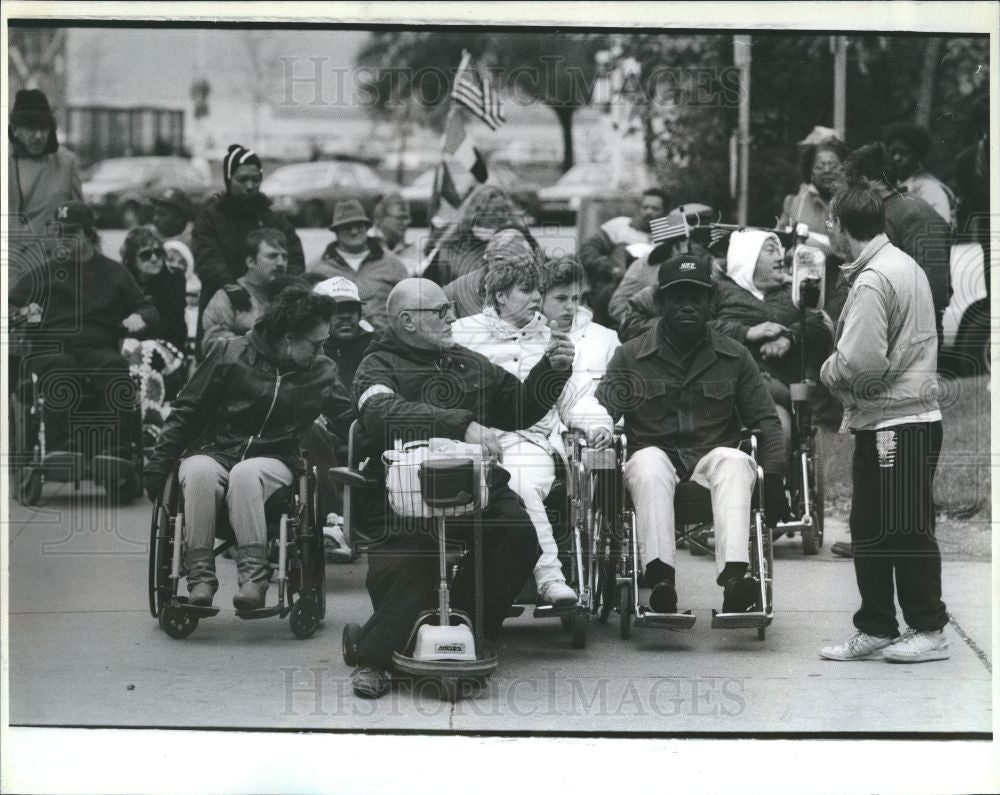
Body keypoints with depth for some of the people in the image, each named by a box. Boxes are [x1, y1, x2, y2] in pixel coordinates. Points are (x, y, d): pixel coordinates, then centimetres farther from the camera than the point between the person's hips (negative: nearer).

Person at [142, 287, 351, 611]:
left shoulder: (320, 372, 8)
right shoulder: (231, 354, 1)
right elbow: (188, 410, 5)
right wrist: (160, 460, 0)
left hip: (273, 460, 0)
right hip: (213, 452, 0)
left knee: (245, 474, -36)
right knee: (199, 474, -36)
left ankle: (254, 579, -44)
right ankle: (200, 578, -36)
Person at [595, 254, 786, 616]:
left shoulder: (735, 357, 14)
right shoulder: (630, 356, 10)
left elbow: (765, 419, 13)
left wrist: (774, 476, -3)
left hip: (713, 455, 1)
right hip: (657, 453, -1)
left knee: (735, 463, -34)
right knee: (648, 464, -37)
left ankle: (734, 573, -51)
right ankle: (659, 574, -49)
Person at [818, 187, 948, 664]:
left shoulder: (872, 281, -17)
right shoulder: (904, 265, 15)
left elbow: (860, 361, -22)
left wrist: (829, 370, -2)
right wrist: (842, 370, 11)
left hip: (895, 423, -10)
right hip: (912, 415, 10)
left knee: (906, 531, -2)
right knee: (868, 530, 13)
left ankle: (929, 631, 5)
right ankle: (875, 629, 19)